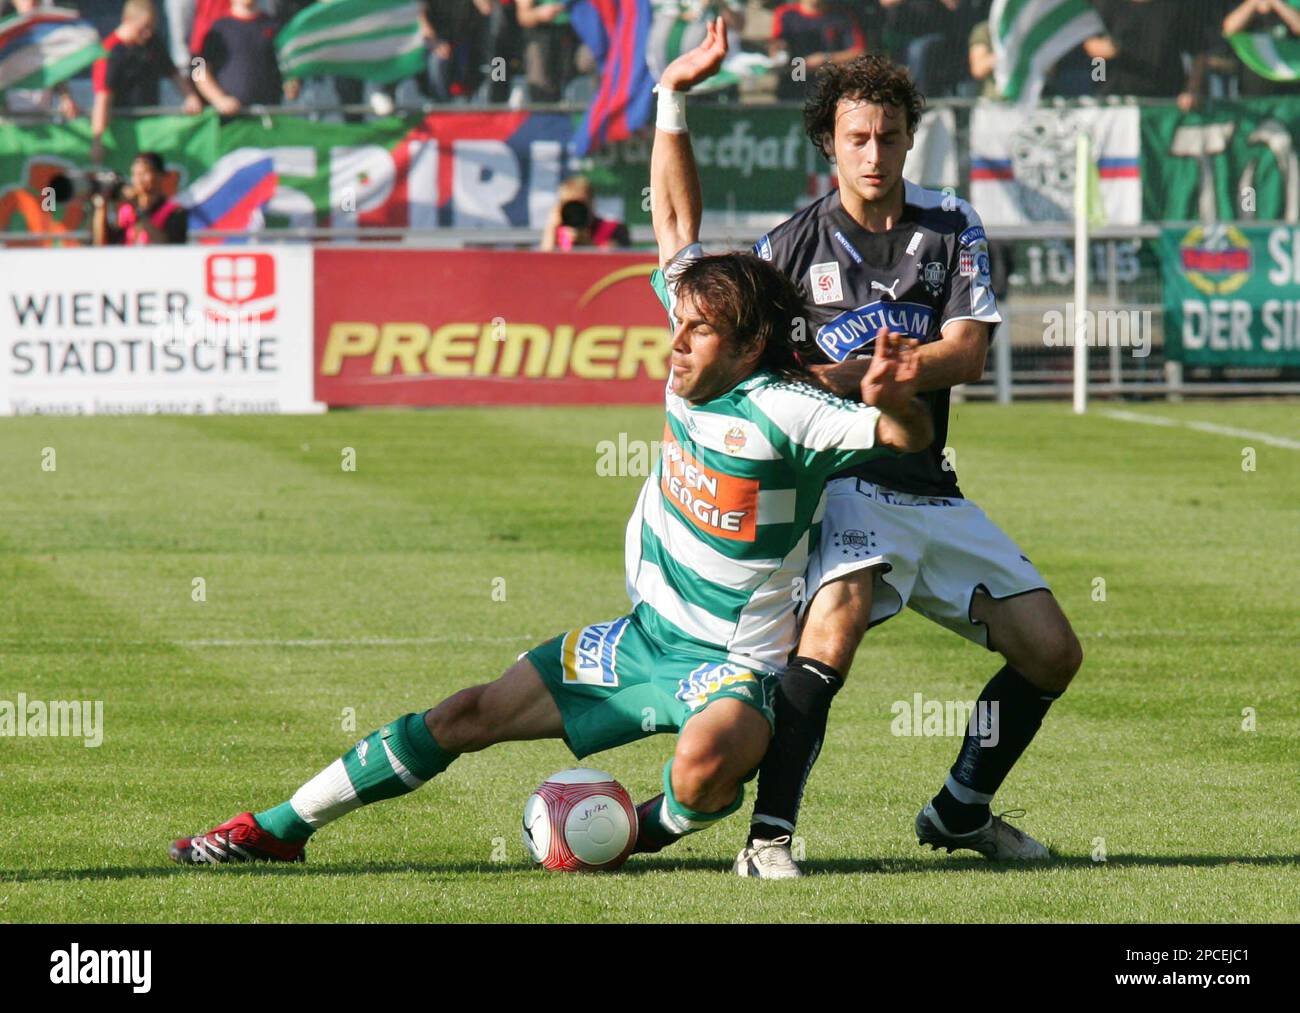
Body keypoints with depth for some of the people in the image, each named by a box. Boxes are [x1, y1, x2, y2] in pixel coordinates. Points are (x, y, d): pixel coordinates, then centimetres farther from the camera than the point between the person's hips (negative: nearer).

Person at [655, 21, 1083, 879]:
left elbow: (967, 355, -6)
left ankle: (961, 810, 26)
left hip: (931, 489, 4)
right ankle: (770, 836, -32)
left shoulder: (953, 227, 5)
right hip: (842, 479, -4)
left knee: (1052, 653, 4)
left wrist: (852, 375, -18)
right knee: (836, 619, -33)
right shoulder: (794, 245, 0)